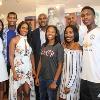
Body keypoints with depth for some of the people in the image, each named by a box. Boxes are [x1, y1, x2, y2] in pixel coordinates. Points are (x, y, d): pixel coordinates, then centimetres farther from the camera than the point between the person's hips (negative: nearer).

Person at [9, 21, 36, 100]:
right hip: (18, 68, -3)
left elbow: (32, 56, 11)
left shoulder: (29, 40, 8)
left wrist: (33, 69, 8)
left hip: (28, 69, 3)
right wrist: (14, 72, -14)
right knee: (18, 92, 8)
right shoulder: (14, 40, -5)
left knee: (27, 92, 2)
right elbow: (11, 56, -8)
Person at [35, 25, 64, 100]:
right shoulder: (44, 46, 4)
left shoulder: (59, 47, -11)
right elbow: (40, 62, 8)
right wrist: (37, 76, 6)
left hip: (52, 79, -5)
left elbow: (60, 65, -12)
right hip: (42, 78, 5)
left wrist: (55, 81, -15)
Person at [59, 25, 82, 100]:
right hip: (64, 78, 7)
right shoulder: (64, 45, 4)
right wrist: (63, 48, 1)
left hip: (72, 80, -7)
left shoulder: (77, 47, -18)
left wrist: (69, 85, -16)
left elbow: (76, 69, -18)